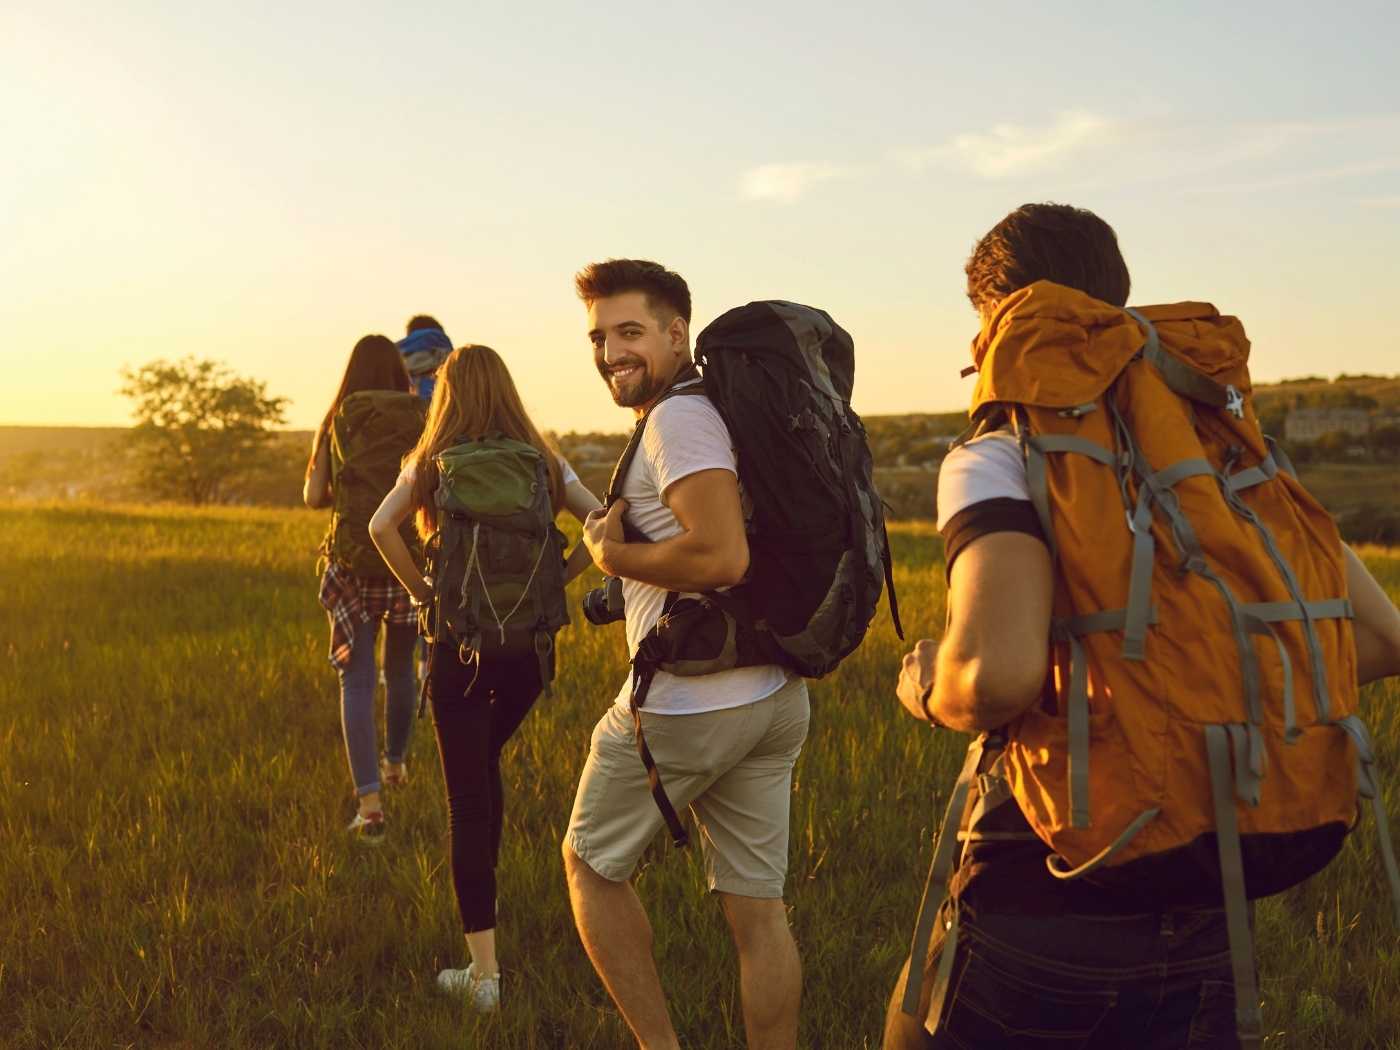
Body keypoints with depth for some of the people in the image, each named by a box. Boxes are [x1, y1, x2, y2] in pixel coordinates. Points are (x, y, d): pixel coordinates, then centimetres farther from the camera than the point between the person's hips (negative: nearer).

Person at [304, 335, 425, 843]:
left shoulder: (336, 424, 2)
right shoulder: (419, 421, -1)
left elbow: (313, 497, -1)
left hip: (354, 561, -1)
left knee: (357, 681, 2)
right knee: (400, 668, 22)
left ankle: (369, 804, -7)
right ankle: (396, 762, 43)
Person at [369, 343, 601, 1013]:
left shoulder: (433, 463, 1)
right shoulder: (543, 462, 6)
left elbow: (381, 526, -15)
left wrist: (424, 591, -6)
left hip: (462, 640, -3)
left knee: (468, 796, 1)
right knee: (485, 765, 26)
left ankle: (484, 971, 0)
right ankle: (478, 899, 34)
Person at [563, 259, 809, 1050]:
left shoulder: (679, 418, -15)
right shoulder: (727, 408, 14)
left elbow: (722, 556, -27)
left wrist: (612, 553, -14)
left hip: (689, 706, -8)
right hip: (774, 696, 8)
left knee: (591, 863, 13)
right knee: (757, 908, 12)